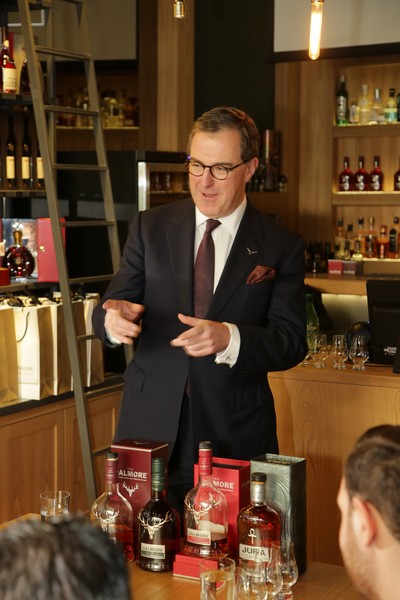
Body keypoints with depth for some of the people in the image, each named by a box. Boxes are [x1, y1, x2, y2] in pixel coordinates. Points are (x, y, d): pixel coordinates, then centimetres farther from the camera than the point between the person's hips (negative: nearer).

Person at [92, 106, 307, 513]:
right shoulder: (151, 227, 6)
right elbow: (110, 306, 4)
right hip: (151, 427, 1)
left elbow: (292, 342, -4)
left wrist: (229, 339, -24)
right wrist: (113, 318, -21)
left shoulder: (281, 247, 1)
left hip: (235, 435, -1)